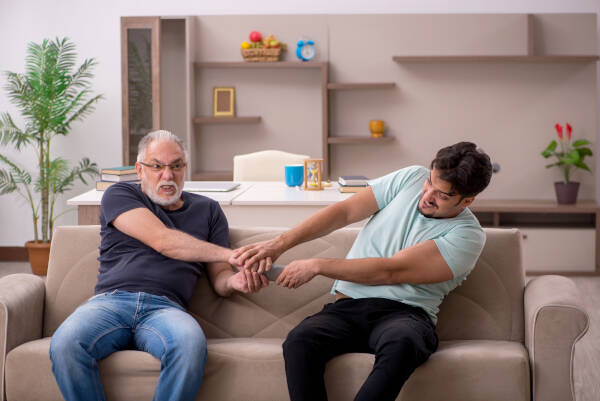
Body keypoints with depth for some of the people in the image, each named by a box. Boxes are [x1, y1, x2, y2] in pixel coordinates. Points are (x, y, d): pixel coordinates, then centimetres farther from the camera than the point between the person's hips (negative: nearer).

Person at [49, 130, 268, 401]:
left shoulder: (207, 210, 26)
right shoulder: (119, 196, 16)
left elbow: (219, 279, 24)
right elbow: (162, 241, -1)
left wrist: (235, 280, -3)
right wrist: (228, 254, -8)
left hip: (165, 307, 1)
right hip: (110, 301, -1)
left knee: (191, 344, -38)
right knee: (65, 344, -34)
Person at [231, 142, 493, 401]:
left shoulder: (468, 235, -4)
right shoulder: (412, 178, 11)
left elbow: (389, 271, -10)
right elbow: (344, 211, 8)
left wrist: (316, 266, -9)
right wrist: (280, 243, -4)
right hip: (348, 305, 4)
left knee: (401, 343, -41)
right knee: (298, 342, -30)